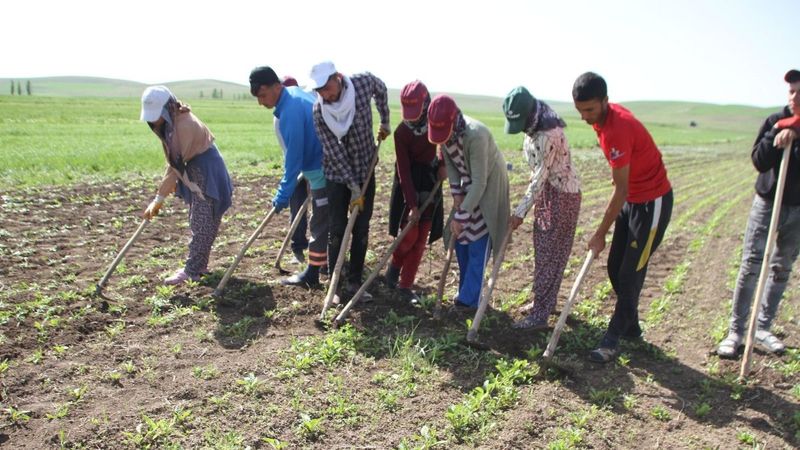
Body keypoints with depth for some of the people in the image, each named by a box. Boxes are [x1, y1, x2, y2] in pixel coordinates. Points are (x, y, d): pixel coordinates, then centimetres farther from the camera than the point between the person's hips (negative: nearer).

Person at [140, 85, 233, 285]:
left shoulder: (185, 124, -26)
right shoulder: (169, 123, 3)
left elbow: (177, 163, -26)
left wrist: (159, 198, -24)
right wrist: (172, 184, 7)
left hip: (207, 173, -10)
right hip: (193, 171, 10)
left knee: (201, 222, -7)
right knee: (199, 221, 13)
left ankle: (192, 270, -4)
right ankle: (199, 265, 21)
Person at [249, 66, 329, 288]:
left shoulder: (290, 113, -24)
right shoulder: (294, 92, 5)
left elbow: (293, 158, -22)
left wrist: (284, 194, -16)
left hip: (323, 171, -10)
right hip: (326, 165, 10)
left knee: (319, 224, -1)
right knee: (327, 220, 18)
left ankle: (311, 275, 9)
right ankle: (330, 261, 30)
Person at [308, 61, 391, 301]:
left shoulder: (364, 82, -15)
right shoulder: (319, 111, -19)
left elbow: (381, 90, 10)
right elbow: (334, 152, -19)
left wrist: (385, 122, 13)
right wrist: (353, 187, -19)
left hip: (366, 171, 2)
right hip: (338, 175, -2)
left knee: (361, 230, 4)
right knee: (338, 231, -1)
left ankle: (354, 283, 14)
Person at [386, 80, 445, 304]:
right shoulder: (402, 131, -16)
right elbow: (404, 171, -18)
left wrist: (443, 164, -3)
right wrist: (412, 204, -22)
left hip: (430, 184, 3)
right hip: (409, 184, -3)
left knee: (421, 238, 3)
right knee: (409, 233, -8)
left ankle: (405, 285, 12)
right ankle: (394, 267, 23)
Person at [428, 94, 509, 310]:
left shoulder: (476, 135, -35)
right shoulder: (444, 131, -14)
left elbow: (479, 183, -32)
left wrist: (460, 215, -29)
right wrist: (456, 192, -6)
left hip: (489, 185, -7)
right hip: (468, 186, 7)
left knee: (478, 245, -6)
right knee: (460, 238, 9)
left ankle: (468, 300, 3)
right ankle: (467, 291, 23)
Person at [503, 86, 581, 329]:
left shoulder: (548, 134, -27)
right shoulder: (534, 127, 4)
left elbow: (539, 177, -24)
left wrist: (520, 212, -19)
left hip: (561, 195, -9)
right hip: (547, 191, 9)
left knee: (549, 254, -4)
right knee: (544, 249, 16)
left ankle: (539, 316, 3)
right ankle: (545, 302, 31)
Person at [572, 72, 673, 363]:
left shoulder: (618, 129, -29)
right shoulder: (602, 118, -1)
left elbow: (621, 190, -25)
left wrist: (600, 234, -20)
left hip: (652, 203, -9)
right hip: (631, 199, 9)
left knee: (630, 274, -4)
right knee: (615, 268, 12)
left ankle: (613, 339, 6)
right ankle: (631, 328, 28)